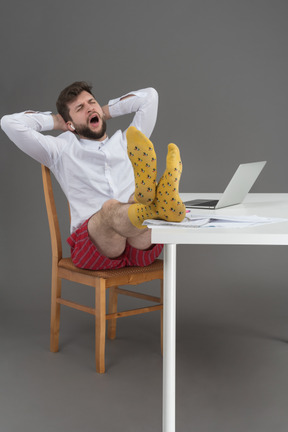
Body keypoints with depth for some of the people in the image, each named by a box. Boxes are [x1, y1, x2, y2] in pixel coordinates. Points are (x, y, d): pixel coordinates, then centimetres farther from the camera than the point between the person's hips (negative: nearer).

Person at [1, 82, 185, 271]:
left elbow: (149, 96, 34)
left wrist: (106, 111, 35)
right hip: (92, 246, -2)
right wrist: (57, 121, 27)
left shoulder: (126, 142, 31)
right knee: (110, 208, -37)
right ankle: (158, 208, -69)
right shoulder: (63, 150, 23)